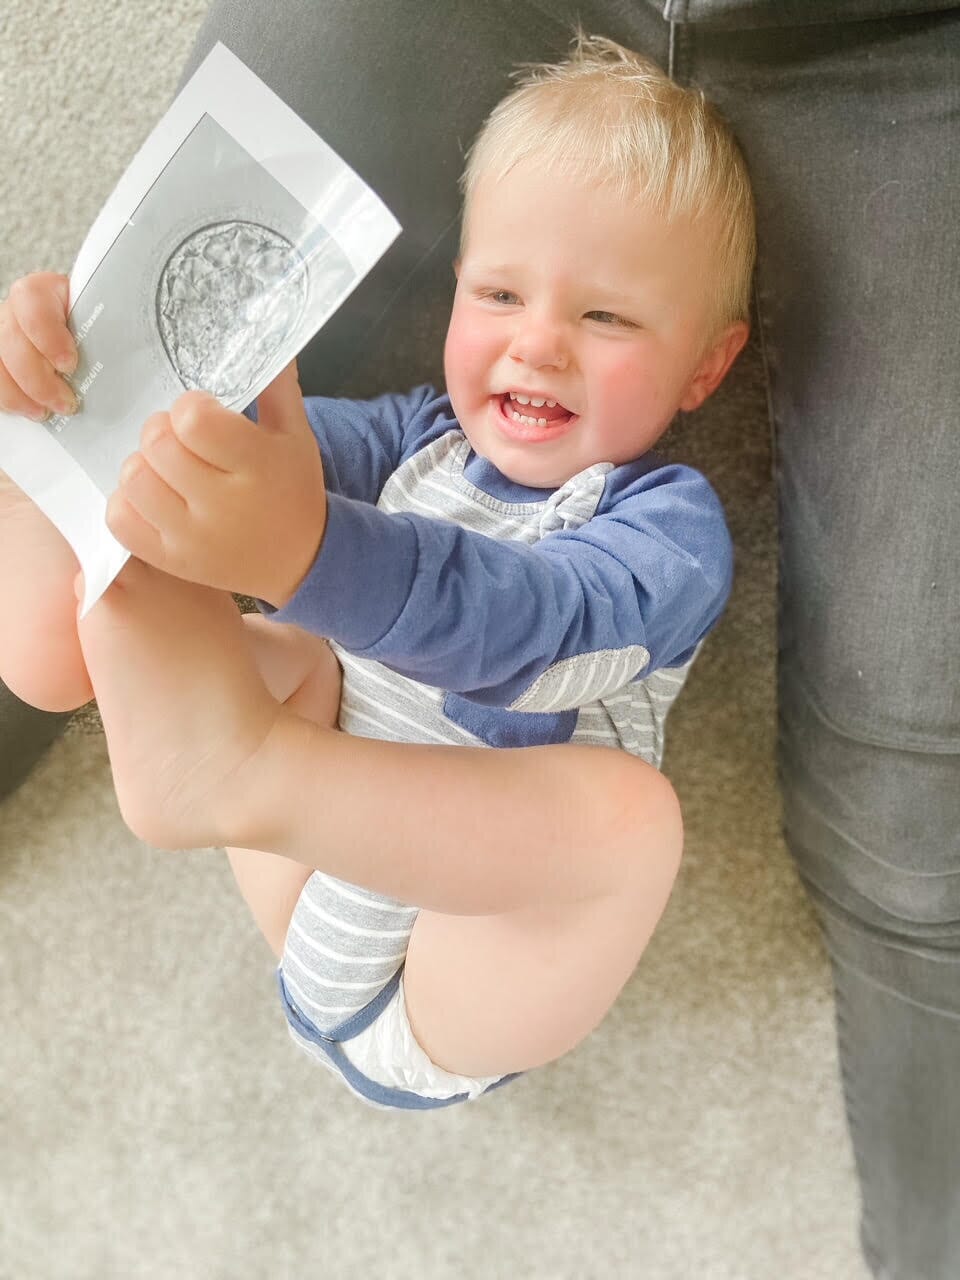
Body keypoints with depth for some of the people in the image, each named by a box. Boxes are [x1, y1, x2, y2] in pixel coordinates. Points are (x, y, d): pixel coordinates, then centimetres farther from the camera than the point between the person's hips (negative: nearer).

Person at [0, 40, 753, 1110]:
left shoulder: (672, 527, -13)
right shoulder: (422, 439, 7)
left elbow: (513, 619, -34)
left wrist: (306, 551, -53)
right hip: (311, 930, 6)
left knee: (629, 804, -33)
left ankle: (231, 766, -40)